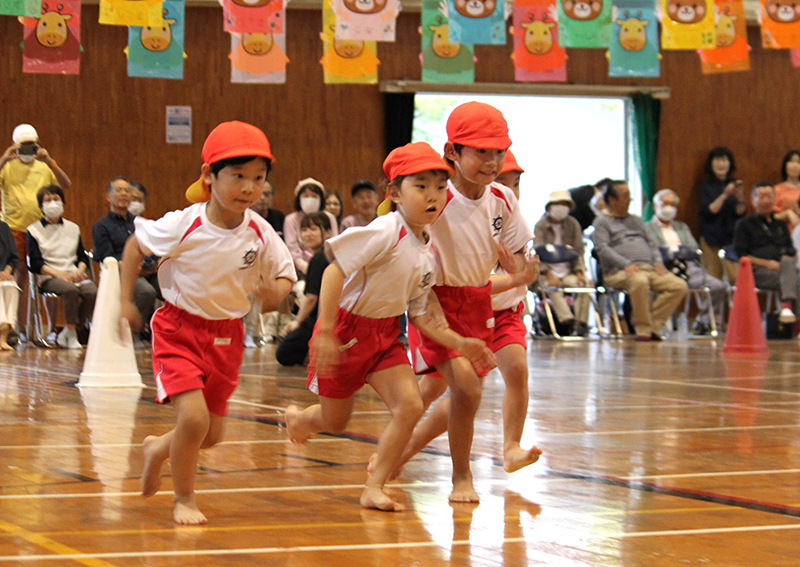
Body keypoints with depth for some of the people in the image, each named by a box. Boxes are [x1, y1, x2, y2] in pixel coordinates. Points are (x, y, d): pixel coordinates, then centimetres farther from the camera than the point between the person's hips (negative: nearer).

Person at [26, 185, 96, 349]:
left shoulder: (73, 228, 21)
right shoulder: (34, 230, 8)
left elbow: (83, 257, 16)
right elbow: (35, 263, -3)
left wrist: (79, 271, -7)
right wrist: (59, 274, -17)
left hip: (74, 274, 4)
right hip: (48, 277, -4)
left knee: (92, 291, -29)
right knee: (70, 290, -37)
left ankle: (66, 333, -16)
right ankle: (71, 335, -24)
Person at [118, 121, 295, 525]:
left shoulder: (261, 235, -13)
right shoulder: (183, 226, -21)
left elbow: (285, 275, 2)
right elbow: (135, 245, -4)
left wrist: (275, 292, -21)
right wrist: (125, 300, -3)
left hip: (226, 335, 4)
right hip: (179, 329, -4)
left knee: (211, 434, 12)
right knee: (194, 416, -21)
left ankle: (159, 449, 45)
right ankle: (183, 499, 3)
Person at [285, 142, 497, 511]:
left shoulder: (429, 254, 2)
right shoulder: (386, 232, -23)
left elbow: (420, 315, 9)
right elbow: (335, 271, -26)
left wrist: (459, 343, -4)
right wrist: (325, 332, -30)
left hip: (385, 335, 7)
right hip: (345, 329, -6)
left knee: (410, 406, -12)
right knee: (335, 421, 8)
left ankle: (374, 488, -2)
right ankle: (297, 418, 45)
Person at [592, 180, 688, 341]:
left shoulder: (636, 220, 30)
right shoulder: (602, 222, 9)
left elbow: (651, 244, 26)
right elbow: (602, 248, -7)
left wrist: (658, 263, 5)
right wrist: (626, 264, -21)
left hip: (649, 268, 7)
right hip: (619, 272, -7)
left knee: (679, 285, -18)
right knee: (639, 281, -41)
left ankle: (653, 325, -20)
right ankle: (643, 328, -28)